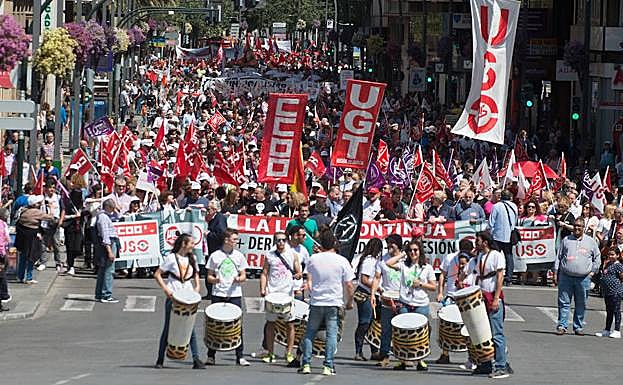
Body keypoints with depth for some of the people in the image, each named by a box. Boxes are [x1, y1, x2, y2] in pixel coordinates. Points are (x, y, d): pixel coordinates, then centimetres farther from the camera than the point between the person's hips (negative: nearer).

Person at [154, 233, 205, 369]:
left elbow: (196, 274, 22)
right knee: (168, 328, 3)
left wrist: (197, 286, 3)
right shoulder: (171, 258, -5)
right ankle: (160, 359, 13)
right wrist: (165, 288, -16)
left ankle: (196, 359, -4)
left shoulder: (192, 258, 9)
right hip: (173, 297, -3)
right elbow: (157, 274, -4)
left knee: (191, 328, -3)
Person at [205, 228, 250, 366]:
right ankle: (211, 356, 9)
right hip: (218, 294, -1)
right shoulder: (215, 256, 3)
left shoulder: (239, 256, 7)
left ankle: (240, 357, 0)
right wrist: (214, 280, -15)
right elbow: (209, 277, 7)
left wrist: (239, 279, -12)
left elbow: (243, 276, 11)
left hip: (235, 294, 1)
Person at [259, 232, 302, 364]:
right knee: (270, 323, 2)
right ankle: (270, 353, 9)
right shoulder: (269, 256, 8)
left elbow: (299, 273, 10)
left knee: (290, 324, -2)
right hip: (272, 293, 0)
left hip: (288, 293, 0)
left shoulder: (293, 255, 8)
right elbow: (264, 274, 7)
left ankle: (289, 353, 4)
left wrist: (298, 275, -13)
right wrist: (262, 290, -5)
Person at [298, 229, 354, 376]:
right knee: (331, 334, 2)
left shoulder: (314, 258, 1)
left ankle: (306, 364, 5)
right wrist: (349, 302, 7)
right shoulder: (342, 261, -4)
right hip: (334, 303, -1)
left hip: (316, 303, 1)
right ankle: (328, 366, -3)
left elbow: (309, 281, 10)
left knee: (309, 333, 10)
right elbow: (349, 285, -3)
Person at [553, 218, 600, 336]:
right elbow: (558, 257, 12)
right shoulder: (566, 240, 10)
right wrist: (555, 273, 7)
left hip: (583, 278, 0)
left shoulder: (591, 242, 8)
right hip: (565, 276, 0)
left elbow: (597, 257, 17)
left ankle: (578, 327, 12)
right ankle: (562, 325, -1)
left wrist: (593, 271, 7)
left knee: (581, 304, 4)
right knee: (564, 302, -3)